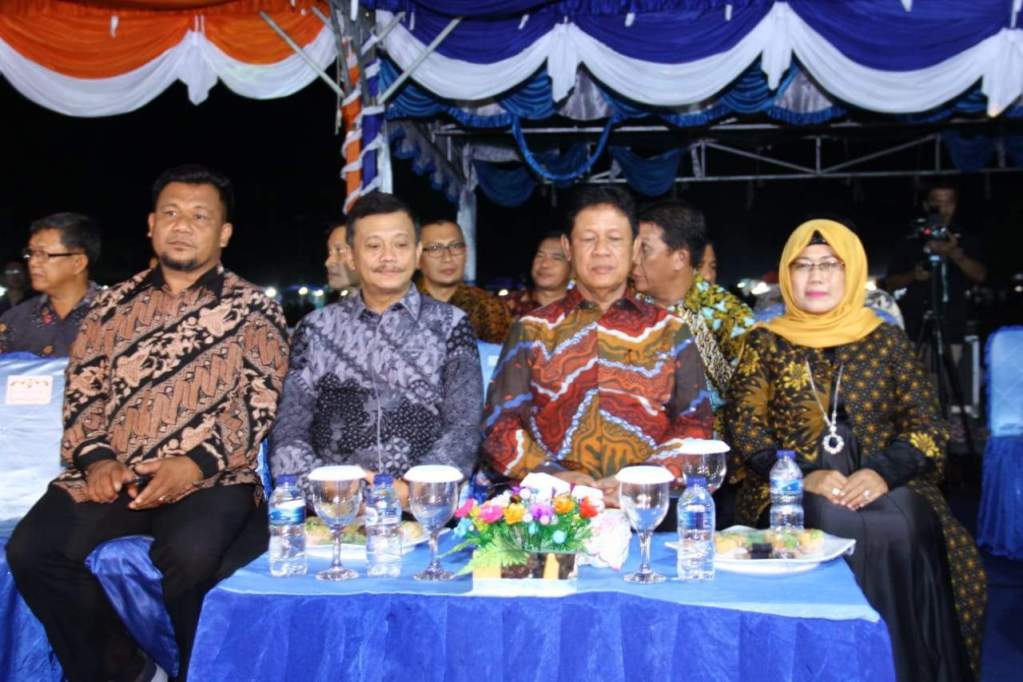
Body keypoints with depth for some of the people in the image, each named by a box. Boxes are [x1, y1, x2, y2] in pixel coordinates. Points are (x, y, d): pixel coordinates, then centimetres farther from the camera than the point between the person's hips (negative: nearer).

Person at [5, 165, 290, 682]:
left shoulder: (254, 310, 6)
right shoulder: (115, 303, 17)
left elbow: (259, 402, -2)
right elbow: (83, 391, 13)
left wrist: (196, 463, -16)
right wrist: (96, 457, -5)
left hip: (210, 478, -4)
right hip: (112, 474, 4)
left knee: (188, 556, -33)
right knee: (32, 548, -19)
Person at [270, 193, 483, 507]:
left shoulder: (450, 325, 8)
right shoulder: (317, 328, 12)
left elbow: (463, 429, 0)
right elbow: (288, 431, 7)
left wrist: (410, 489, -16)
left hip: (422, 504, -1)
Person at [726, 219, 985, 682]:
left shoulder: (887, 340, 12)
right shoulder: (765, 342, 10)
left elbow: (927, 426, 6)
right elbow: (744, 426, 0)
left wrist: (883, 472, -14)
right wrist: (804, 476, -15)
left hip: (883, 486, 1)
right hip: (793, 491, -1)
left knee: (899, 530, -30)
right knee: (836, 526, -32)